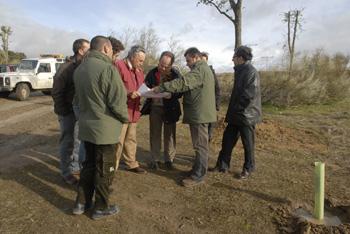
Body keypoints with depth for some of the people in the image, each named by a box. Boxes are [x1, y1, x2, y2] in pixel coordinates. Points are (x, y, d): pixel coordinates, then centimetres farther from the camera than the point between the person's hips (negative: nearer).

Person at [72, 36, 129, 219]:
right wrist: (125, 118, -4)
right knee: (105, 169, 8)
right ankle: (101, 208, 23)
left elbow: (79, 98, 14)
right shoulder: (107, 69, -20)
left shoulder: (79, 69, 7)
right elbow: (118, 102, -21)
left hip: (86, 126, 8)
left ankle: (81, 203, 30)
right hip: (105, 128, -8)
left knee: (89, 164, 21)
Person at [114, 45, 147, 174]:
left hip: (134, 111, 8)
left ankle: (131, 164, 31)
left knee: (131, 139, 18)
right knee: (118, 141, -1)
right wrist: (128, 92, -27)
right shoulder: (118, 65, -12)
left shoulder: (139, 70, 16)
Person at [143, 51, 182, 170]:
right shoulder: (152, 73, -4)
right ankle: (155, 160, 20)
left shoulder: (176, 74, -11)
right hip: (155, 107, 2)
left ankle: (169, 160, 21)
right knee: (155, 134, 8)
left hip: (170, 108, -2)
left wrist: (171, 95, -27)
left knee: (170, 134, 7)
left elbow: (180, 91, -7)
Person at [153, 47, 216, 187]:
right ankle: (198, 169, 28)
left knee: (200, 145, -4)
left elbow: (183, 83, -26)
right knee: (200, 144, 16)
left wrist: (161, 87, -24)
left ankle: (198, 176, 3)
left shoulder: (199, 69, -14)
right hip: (200, 113, 11)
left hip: (199, 114, -11)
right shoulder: (203, 68, 22)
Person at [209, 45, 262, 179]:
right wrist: (231, 111, 15)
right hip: (236, 114, 9)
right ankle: (222, 165, 22)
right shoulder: (240, 71, 14)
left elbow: (249, 95, -23)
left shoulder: (251, 72, -16)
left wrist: (237, 108, -14)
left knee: (248, 144, 6)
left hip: (246, 115, -9)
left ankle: (248, 169, 23)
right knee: (227, 140, 11)